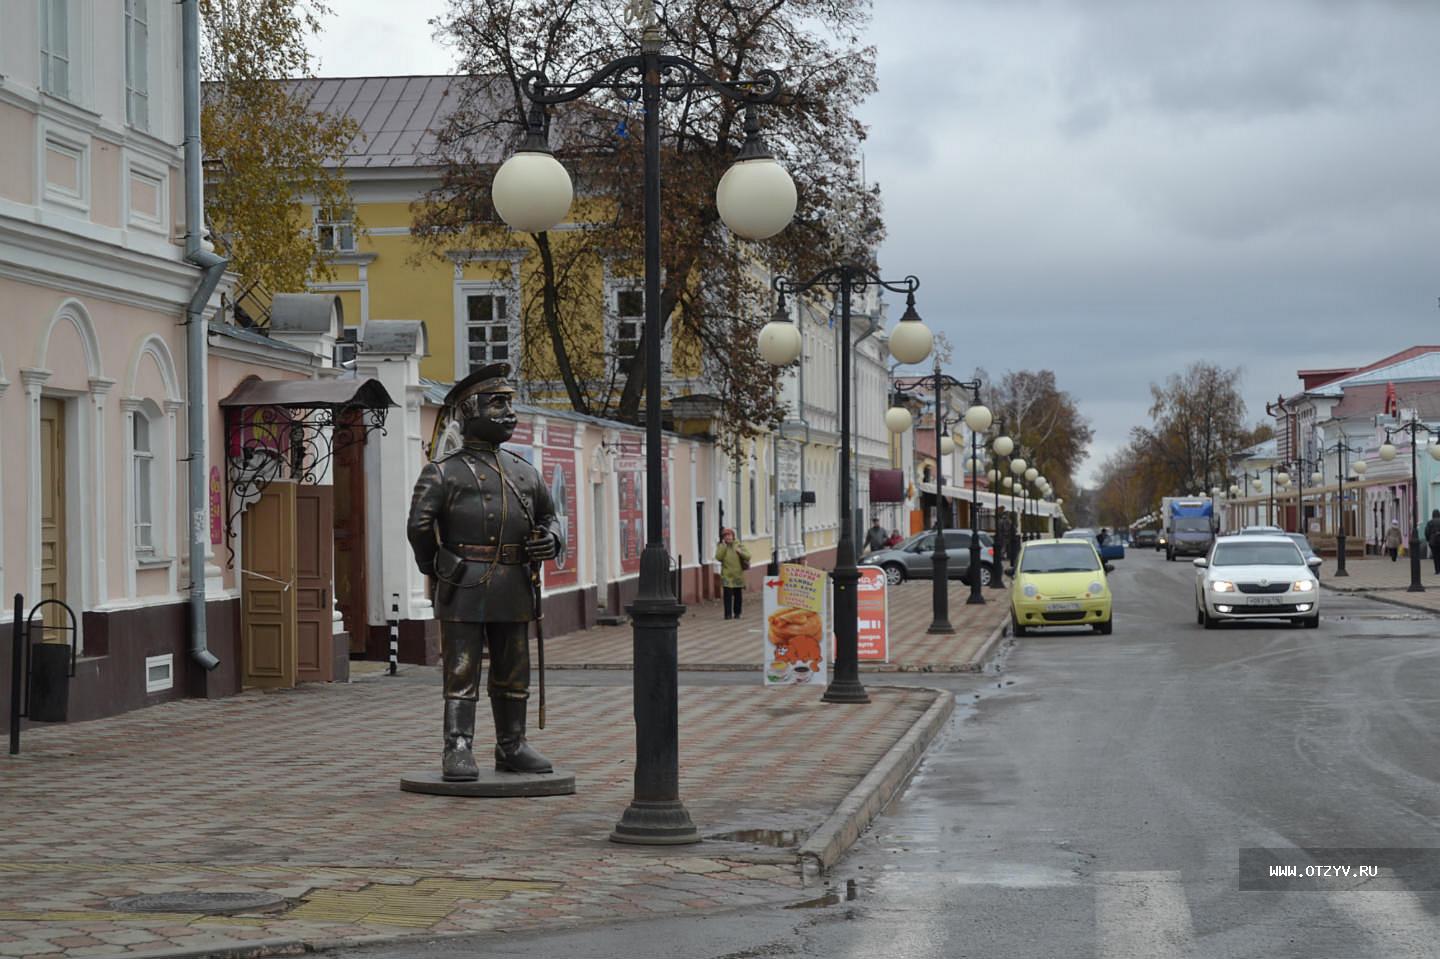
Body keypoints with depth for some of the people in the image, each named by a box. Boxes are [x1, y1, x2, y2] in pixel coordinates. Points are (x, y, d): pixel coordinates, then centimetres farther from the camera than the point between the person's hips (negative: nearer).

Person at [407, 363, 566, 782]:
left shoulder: (524, 473, 15)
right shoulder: (443, 473, -2)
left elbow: (549, 519, 23)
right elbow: (419, 526, -9)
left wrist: (551, 541, 2)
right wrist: (435, 570, 0)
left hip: (512, 593, 5)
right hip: (464, 592, -5)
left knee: (512, 673, 10)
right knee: (461, 674, -5)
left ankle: (512, 748, 18)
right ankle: (458, 752, -5)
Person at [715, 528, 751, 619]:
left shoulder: (739, 545, 6)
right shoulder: (721, 546, 3)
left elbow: (748, 556, 0)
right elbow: (718, 557, -14)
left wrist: (740, 552, -17)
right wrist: (723, 546, -13)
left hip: (738, 575, 2)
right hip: (726, 575, -2)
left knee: (738, 595, 7)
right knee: (728, 595, -9)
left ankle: (737, 613, 17)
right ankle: (728, 614, -7)